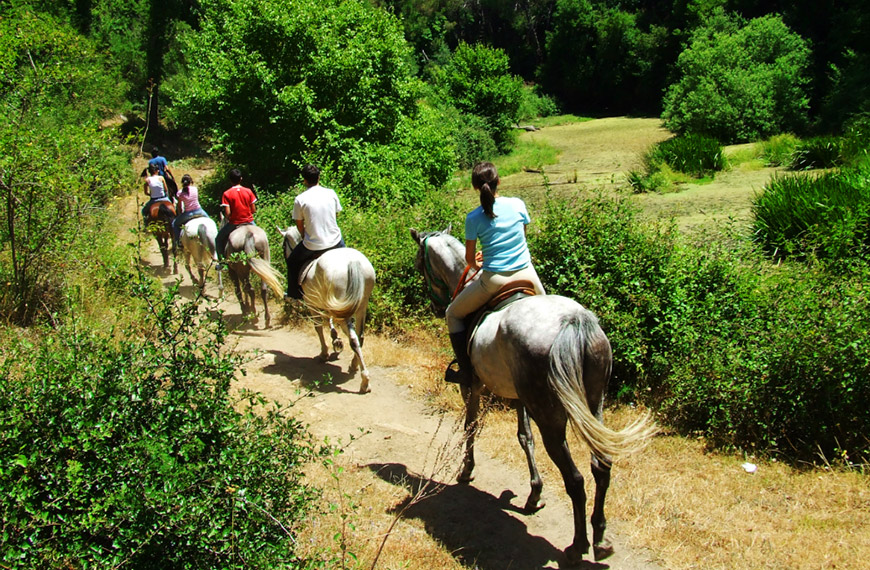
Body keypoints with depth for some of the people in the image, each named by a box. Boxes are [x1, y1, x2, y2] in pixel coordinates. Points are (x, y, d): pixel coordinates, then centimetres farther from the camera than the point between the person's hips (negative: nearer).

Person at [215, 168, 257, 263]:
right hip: (249, 221, 2)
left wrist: (228, 219, 7)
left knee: (219, 239, 19)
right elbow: (254, 210, -2)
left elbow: (227, 213, -15)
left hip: (234, 223, -2)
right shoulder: (248, 191, -4)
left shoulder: (227, 194, -10)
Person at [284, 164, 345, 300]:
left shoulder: (300, 199, -10)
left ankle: (294, 293, 33)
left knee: (292, 261, 25)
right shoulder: (331, 193, -2)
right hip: (335, 242, 3)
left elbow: (299, 225, -2)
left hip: (313, 247, -3)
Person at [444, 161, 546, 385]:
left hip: (494, 280, -3)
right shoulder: (518, 204, 1)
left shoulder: (474, 218, -6)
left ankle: (467, 373, 13)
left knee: (454, 314, 18)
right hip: (526, 275, 3)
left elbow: (469, 258, 1)